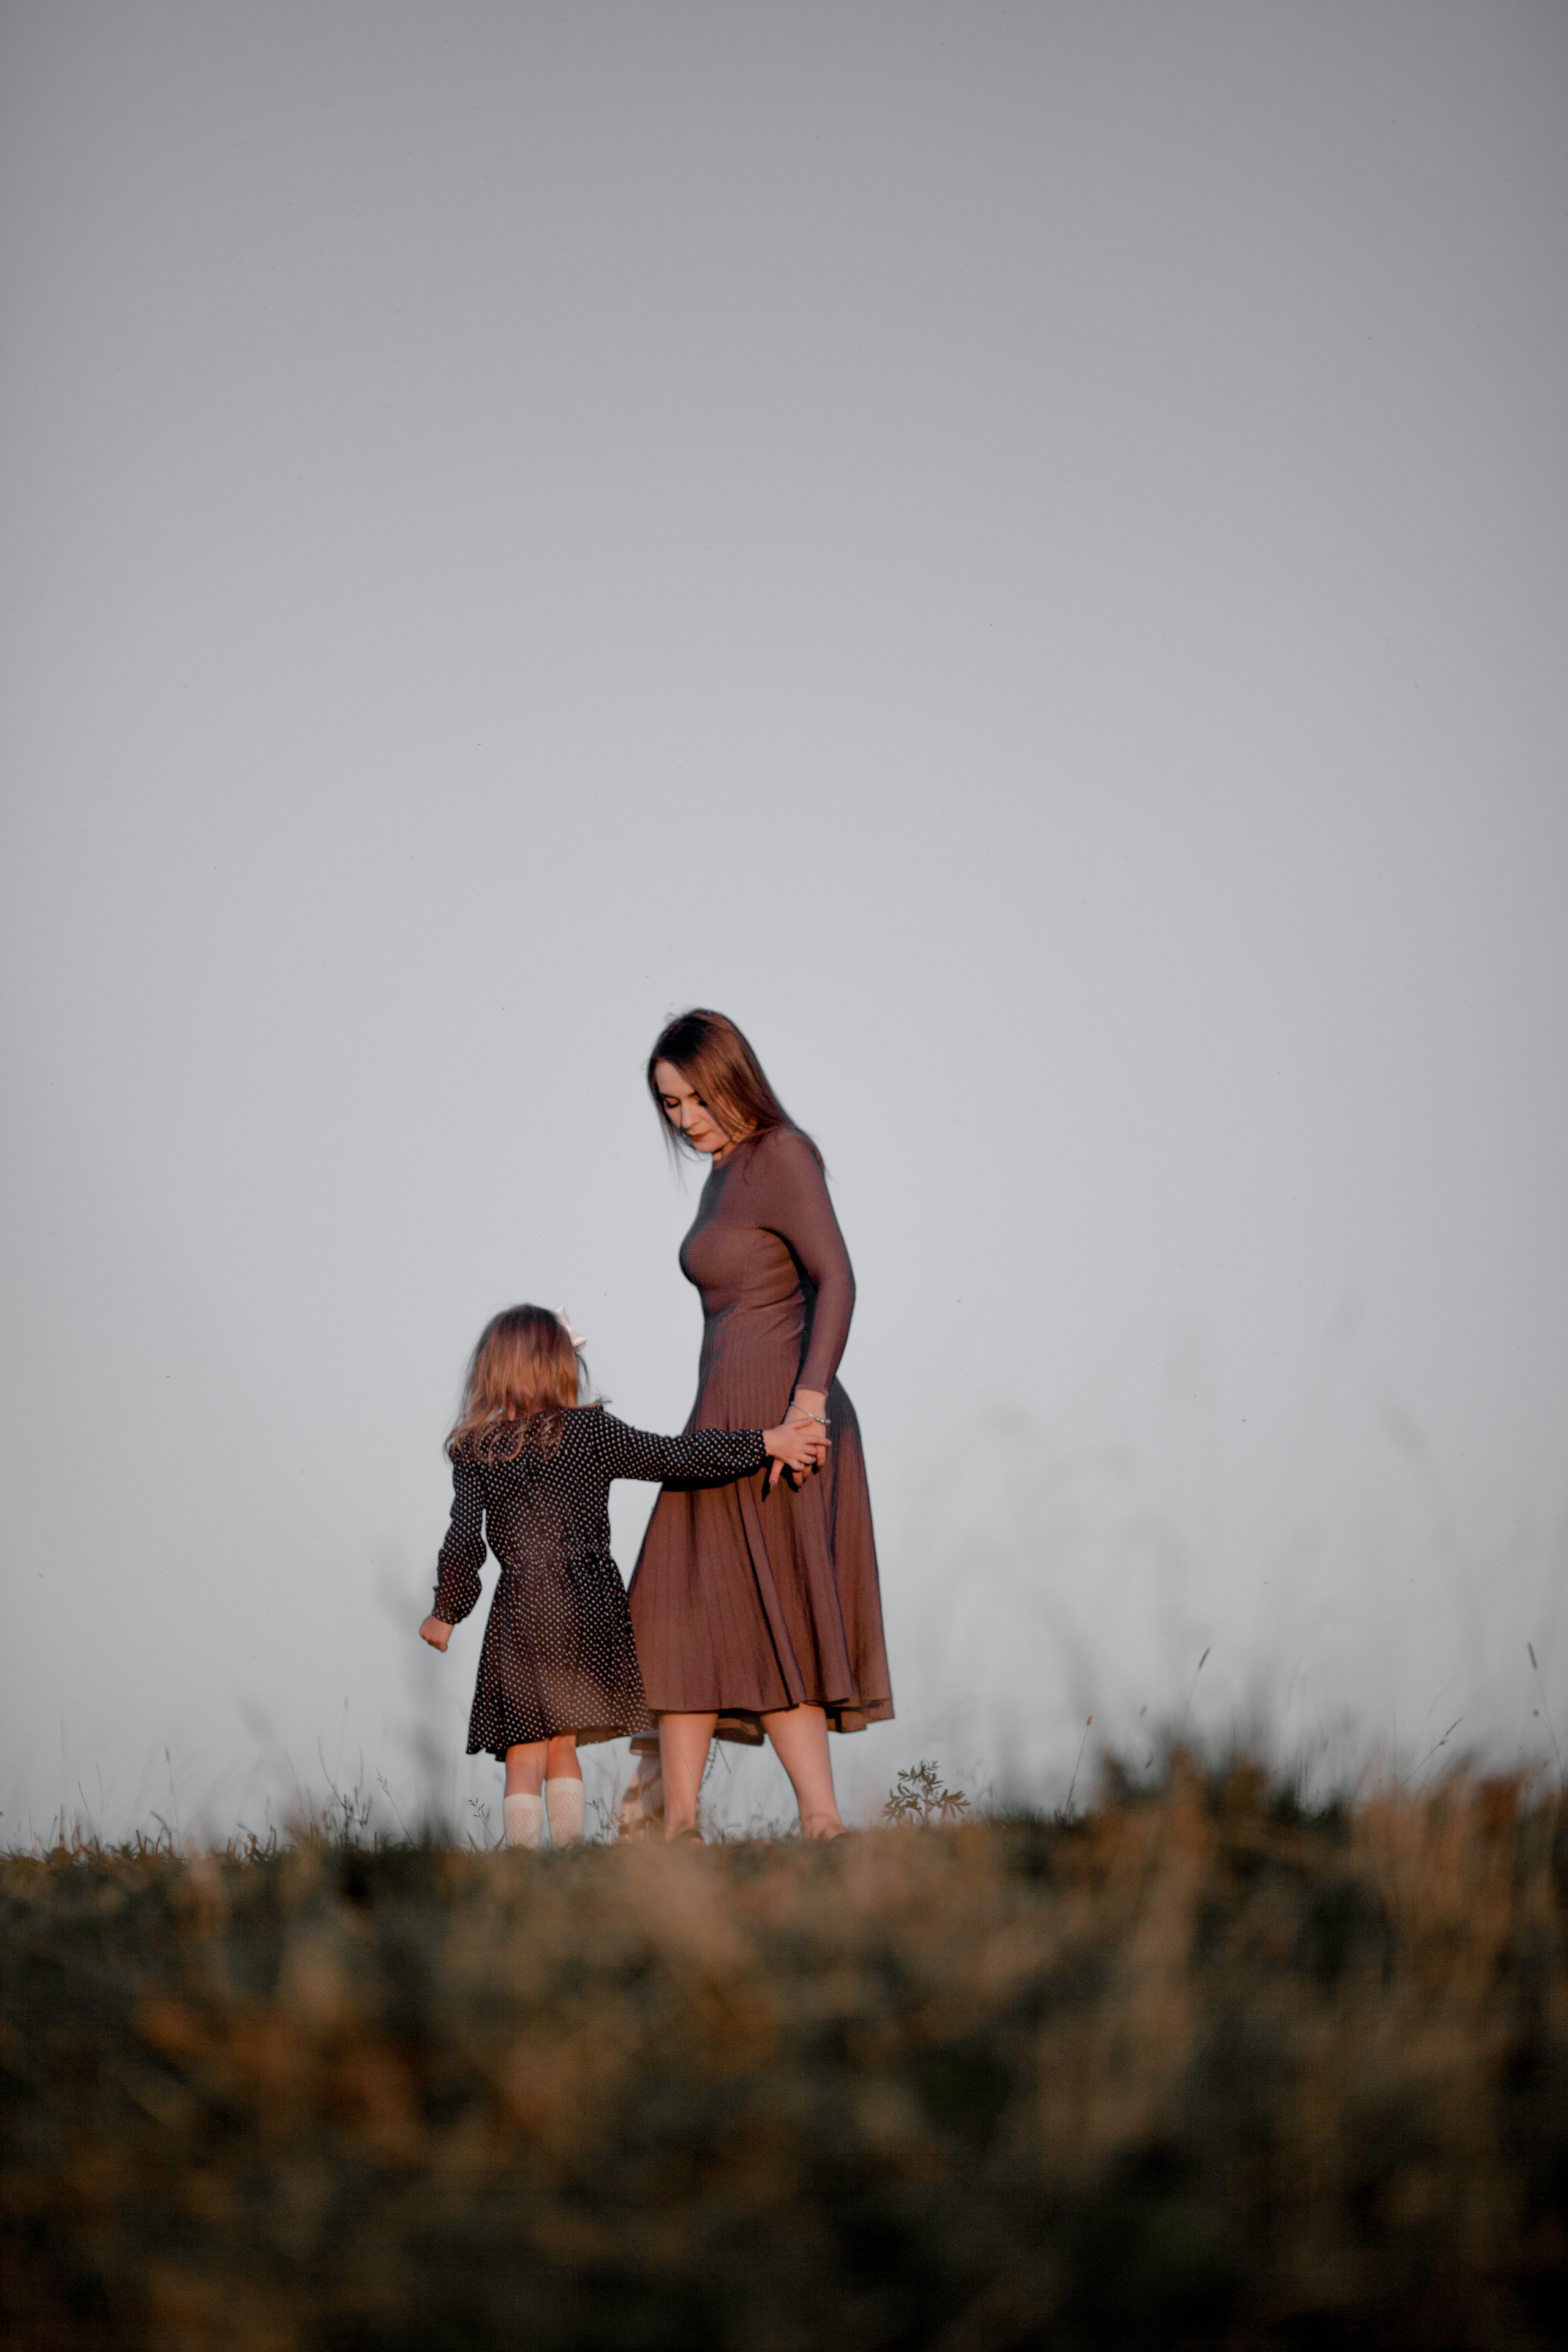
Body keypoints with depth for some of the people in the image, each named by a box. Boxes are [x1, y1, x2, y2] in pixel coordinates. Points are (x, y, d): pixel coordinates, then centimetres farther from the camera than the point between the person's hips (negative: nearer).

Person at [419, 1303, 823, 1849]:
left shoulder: (473, 1451, -1)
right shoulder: (588, 1430, -3)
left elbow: (464, 1541, -1)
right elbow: (673, 1456, -7)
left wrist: (444, 1612, 12)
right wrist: (766, 1443, -5)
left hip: (521, 1614, -1)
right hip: (588, 1610, 1)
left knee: (524, 1756, 1)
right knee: (562, 1747, 14)